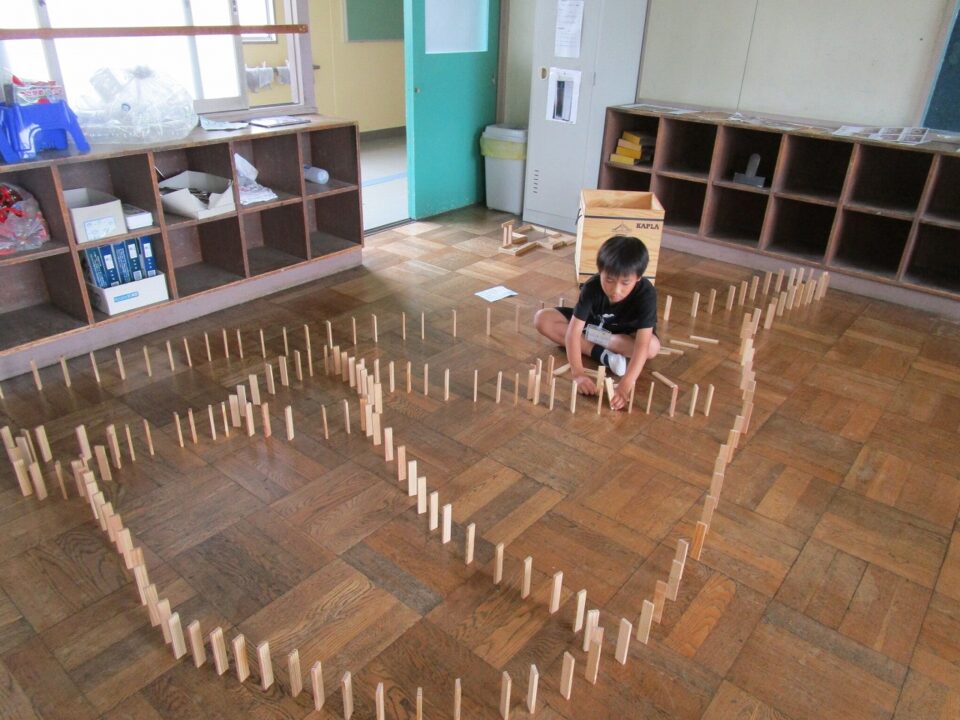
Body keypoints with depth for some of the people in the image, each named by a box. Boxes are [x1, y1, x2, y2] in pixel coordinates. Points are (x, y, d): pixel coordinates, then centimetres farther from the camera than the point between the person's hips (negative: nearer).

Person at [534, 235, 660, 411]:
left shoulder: (646, 293, -36)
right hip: (593, 325, 2)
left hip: (625, 334, -2)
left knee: (653, 346, -36)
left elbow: (642, 345, -44)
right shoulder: (592, 287, -32)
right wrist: (578, 373, -49)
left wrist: (625, 385, -57)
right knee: (542, 319, -21)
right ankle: (602, 354, -24)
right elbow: (573, 332, -36)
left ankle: (590, 340, -20)